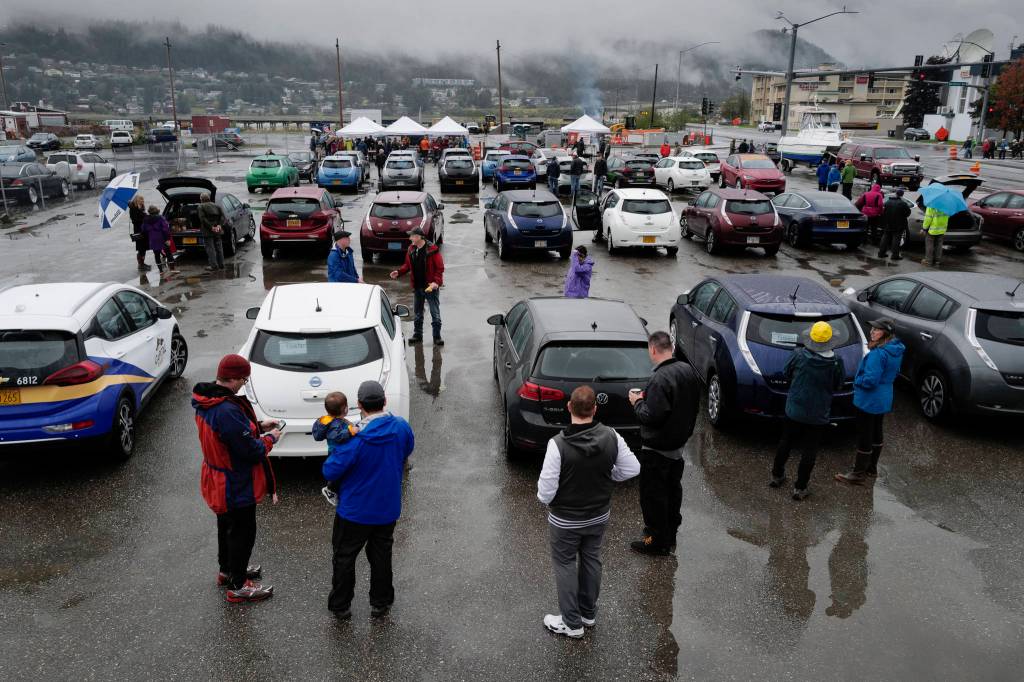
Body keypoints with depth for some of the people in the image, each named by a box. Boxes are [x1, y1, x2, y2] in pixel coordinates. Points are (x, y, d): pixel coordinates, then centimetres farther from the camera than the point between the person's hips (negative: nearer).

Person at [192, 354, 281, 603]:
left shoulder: (205, 401, -4)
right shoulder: (228, 411, -35)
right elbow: (252, 451, -29)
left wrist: (258, 426, 2)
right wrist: (270, 437, -11)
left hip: (216, 479, 10)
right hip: (236, 487, -10)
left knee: (226, 525, 27)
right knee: (243, 532, 8)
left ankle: (227, 570, 46)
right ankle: (237, 586, 22)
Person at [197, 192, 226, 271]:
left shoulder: (201, 206, -4)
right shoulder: (216, 206, 12)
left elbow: (203, 218, -16)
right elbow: (222, 216, 3)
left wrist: (211, 227, -17)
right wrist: (219, 225, -7)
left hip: (207, 231, -5)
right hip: (217, 231, 5)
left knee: (210, 248, -2)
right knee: (219, 247, 12)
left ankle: (213, 265, -6)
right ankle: (221, 264, 15)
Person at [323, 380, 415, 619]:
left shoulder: (355, 440, -27)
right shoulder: (401, 427, -13)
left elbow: (330, 472, -19)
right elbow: (407, 451, 7)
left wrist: (335, 451, -1)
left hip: (355, 511, -4)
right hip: (388, 508, 4)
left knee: (344, 557, 16)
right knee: (381, 555, 21)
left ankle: (340, 606, 29)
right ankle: (380, 603, 33)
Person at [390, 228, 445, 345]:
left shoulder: (432, 249, -14)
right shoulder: (411, 249, 5)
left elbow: (440, 267, -14)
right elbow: (408, 265, 14)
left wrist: (436, 282, -24)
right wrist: (399, 272, -2)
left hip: (431, 287, -6)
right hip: (417, 287, 6)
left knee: (435, 313, -1)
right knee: (417, 313, 14)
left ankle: (437, 336, 7)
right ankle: (417, 334, 26)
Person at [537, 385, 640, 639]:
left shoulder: (558, 444, -29)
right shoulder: (611, 437, -17)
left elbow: (546, 491, -24)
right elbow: (632, 469, -4)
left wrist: (544, 498, -1)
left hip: (565, 520, -4)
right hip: (599, 515, 4)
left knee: (565, 565, 15)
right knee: (592, 560, 23)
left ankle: (572, 623, 27)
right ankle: (589, 613, 40)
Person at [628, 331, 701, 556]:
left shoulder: (660, 379, -28)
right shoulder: (688, 371, -1)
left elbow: (651, 417, -30)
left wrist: (638, 402, -11)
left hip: (657, 449, -9)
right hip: (678, 443, 9)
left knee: (653, 495, 7)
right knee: (673, 490, 22)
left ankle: (657, 541, 19)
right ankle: (670, 535, 38)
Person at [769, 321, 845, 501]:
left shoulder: (799, 355, -16)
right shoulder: (836, 362, -15)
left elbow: (786, 373, 0)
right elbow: (837, 385, -1)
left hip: (794, 410, 1)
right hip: (818, 415, -1)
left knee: (785, 443, 20)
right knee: (809, 451, 9)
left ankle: (777, 475, 35)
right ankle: (800, 488, 14)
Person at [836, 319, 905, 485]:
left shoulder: (878, 354, -27)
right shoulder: (896, 351, 2)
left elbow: (870, 380, -28)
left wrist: (857, 381, -10)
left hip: (869, 401, -9)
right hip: (884, 400, 9)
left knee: (864, 436, 1)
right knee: (876, 433, 21)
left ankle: (859, 473, 11)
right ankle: (871, 467, 35)